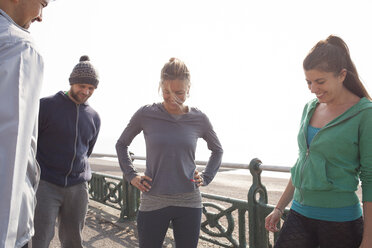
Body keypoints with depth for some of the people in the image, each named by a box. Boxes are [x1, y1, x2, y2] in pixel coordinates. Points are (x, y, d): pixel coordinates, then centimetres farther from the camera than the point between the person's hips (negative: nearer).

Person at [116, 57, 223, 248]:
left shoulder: (199, 119, 0)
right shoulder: (146, 114, -4)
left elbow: (217, 150, 19)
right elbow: (121, 144, 13)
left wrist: (205, 178, 7)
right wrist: (131, 175, 3)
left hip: (189, 203, 1)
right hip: (153, 202, -1)